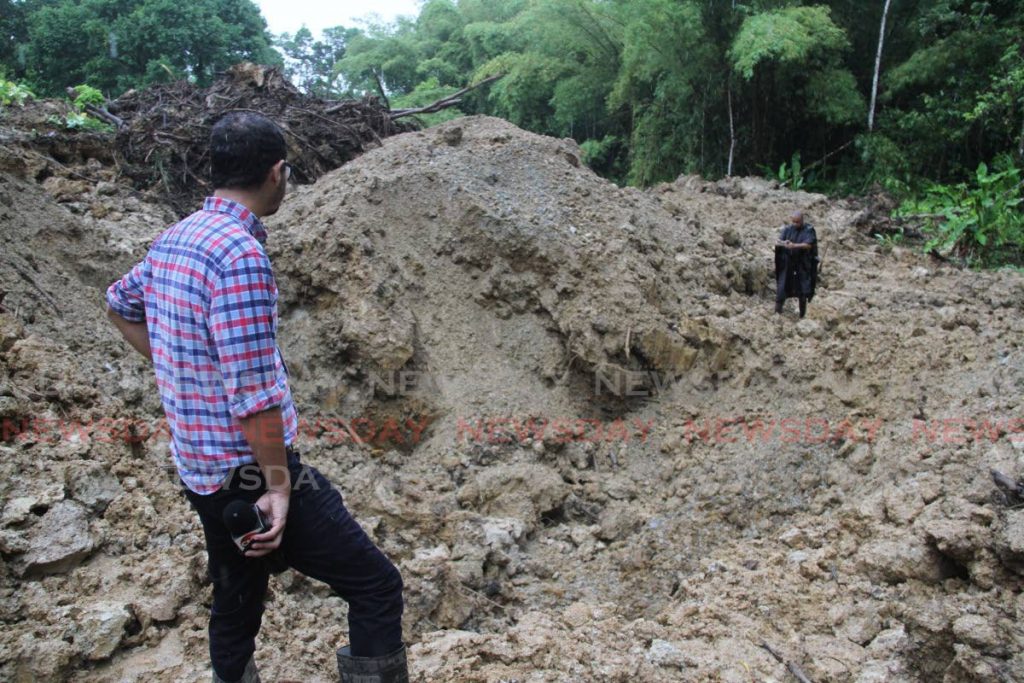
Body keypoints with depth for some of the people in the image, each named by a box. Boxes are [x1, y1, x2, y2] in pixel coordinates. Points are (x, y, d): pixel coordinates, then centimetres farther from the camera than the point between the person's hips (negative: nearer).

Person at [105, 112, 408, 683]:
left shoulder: (173, 240, 7)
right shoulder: (240, 255, -20)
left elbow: (121, 304, 27)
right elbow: (253, 391, -23)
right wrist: (279, 484, -16)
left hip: (200, 474, 9)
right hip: (252, 472, -9)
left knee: (236, 604, 23)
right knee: (377, 586, -3)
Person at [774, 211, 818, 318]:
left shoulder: (809, 230, -6)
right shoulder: (787, 229, 3)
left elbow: (808, 245, -18)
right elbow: (778, 242, -6)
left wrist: (794, 246, -35)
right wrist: (782, 243, -31)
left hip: (803, 264, -2)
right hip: (787, 264, 2)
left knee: (803, 290, 4)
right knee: (782, 287, -2)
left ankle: (802, 315, 16)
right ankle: (777, 313, 4)